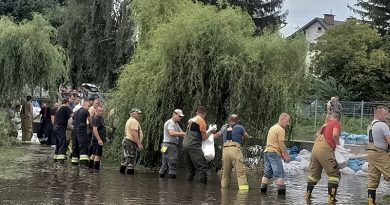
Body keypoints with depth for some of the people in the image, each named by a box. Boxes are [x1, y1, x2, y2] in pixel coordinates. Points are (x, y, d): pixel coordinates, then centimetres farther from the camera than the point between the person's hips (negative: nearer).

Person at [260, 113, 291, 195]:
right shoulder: (281, 130, -9)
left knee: (267, 173, 11)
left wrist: (282, 154, 21)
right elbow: (281, 144, -14)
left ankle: (263, 189, 10)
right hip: (274, 153, -9)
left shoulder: (272, 128, 21)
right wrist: (286, 156, -8)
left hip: (267, 151, 9)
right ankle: (281, 190, -17)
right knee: (280, 174, -10)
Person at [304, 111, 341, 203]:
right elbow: (335, 134, -18)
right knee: (334, 174, -1)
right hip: (325, 149, -7)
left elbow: (317, 134, 33)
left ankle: (308, 193, 28)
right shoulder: (336, 124, 1)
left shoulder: (326, 124, 21)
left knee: (314, 173, 21)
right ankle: (331, 197, -8)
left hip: (315, 147, 7)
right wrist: (337, 143, 0)